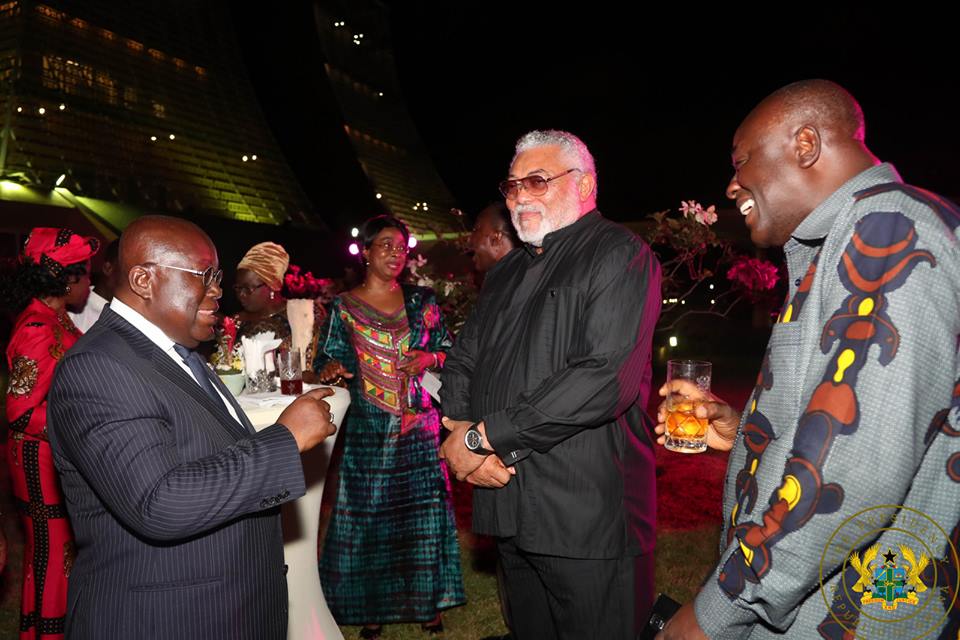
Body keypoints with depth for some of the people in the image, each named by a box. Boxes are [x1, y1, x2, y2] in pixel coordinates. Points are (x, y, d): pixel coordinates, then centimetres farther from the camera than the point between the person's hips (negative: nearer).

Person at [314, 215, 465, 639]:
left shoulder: (422, 301, 7)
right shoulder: (343, 306, 2)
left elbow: (446, 348, 12)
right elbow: (327, 359, 0)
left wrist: (430, 357, -9)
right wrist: (331, 369, -22)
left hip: (420, 427, 2)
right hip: (367, 430, -2)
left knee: (423, 513, 5)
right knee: (368, 515, 5)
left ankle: (424, 601, 23)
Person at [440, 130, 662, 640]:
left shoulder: (619, 256, -9)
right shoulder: (506, 273, 17)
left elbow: (605, 375, -22)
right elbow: (463, 359, 16)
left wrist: (485, 436, -18)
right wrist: (458, 427, -7)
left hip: (587, 514, -7)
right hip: (507, 503, 7)